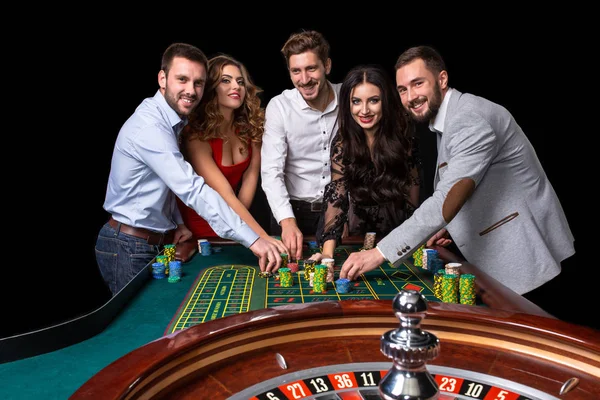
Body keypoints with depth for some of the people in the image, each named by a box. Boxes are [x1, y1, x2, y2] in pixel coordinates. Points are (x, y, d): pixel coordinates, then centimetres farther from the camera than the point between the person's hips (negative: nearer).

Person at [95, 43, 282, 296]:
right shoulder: (149, 127, -26)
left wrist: (177, 223, 0)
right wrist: (252, 240, -37)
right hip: (129, 249, -9)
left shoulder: (171, 121, 5)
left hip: (155, 242, 9)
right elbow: (193, 190, -34)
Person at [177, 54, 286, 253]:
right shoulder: (196, 134, -26)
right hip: (197, 223, -4)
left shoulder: (250, 125, -11)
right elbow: (225, 194, -34)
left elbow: (251, 175, -6)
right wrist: (262, 237, -41)